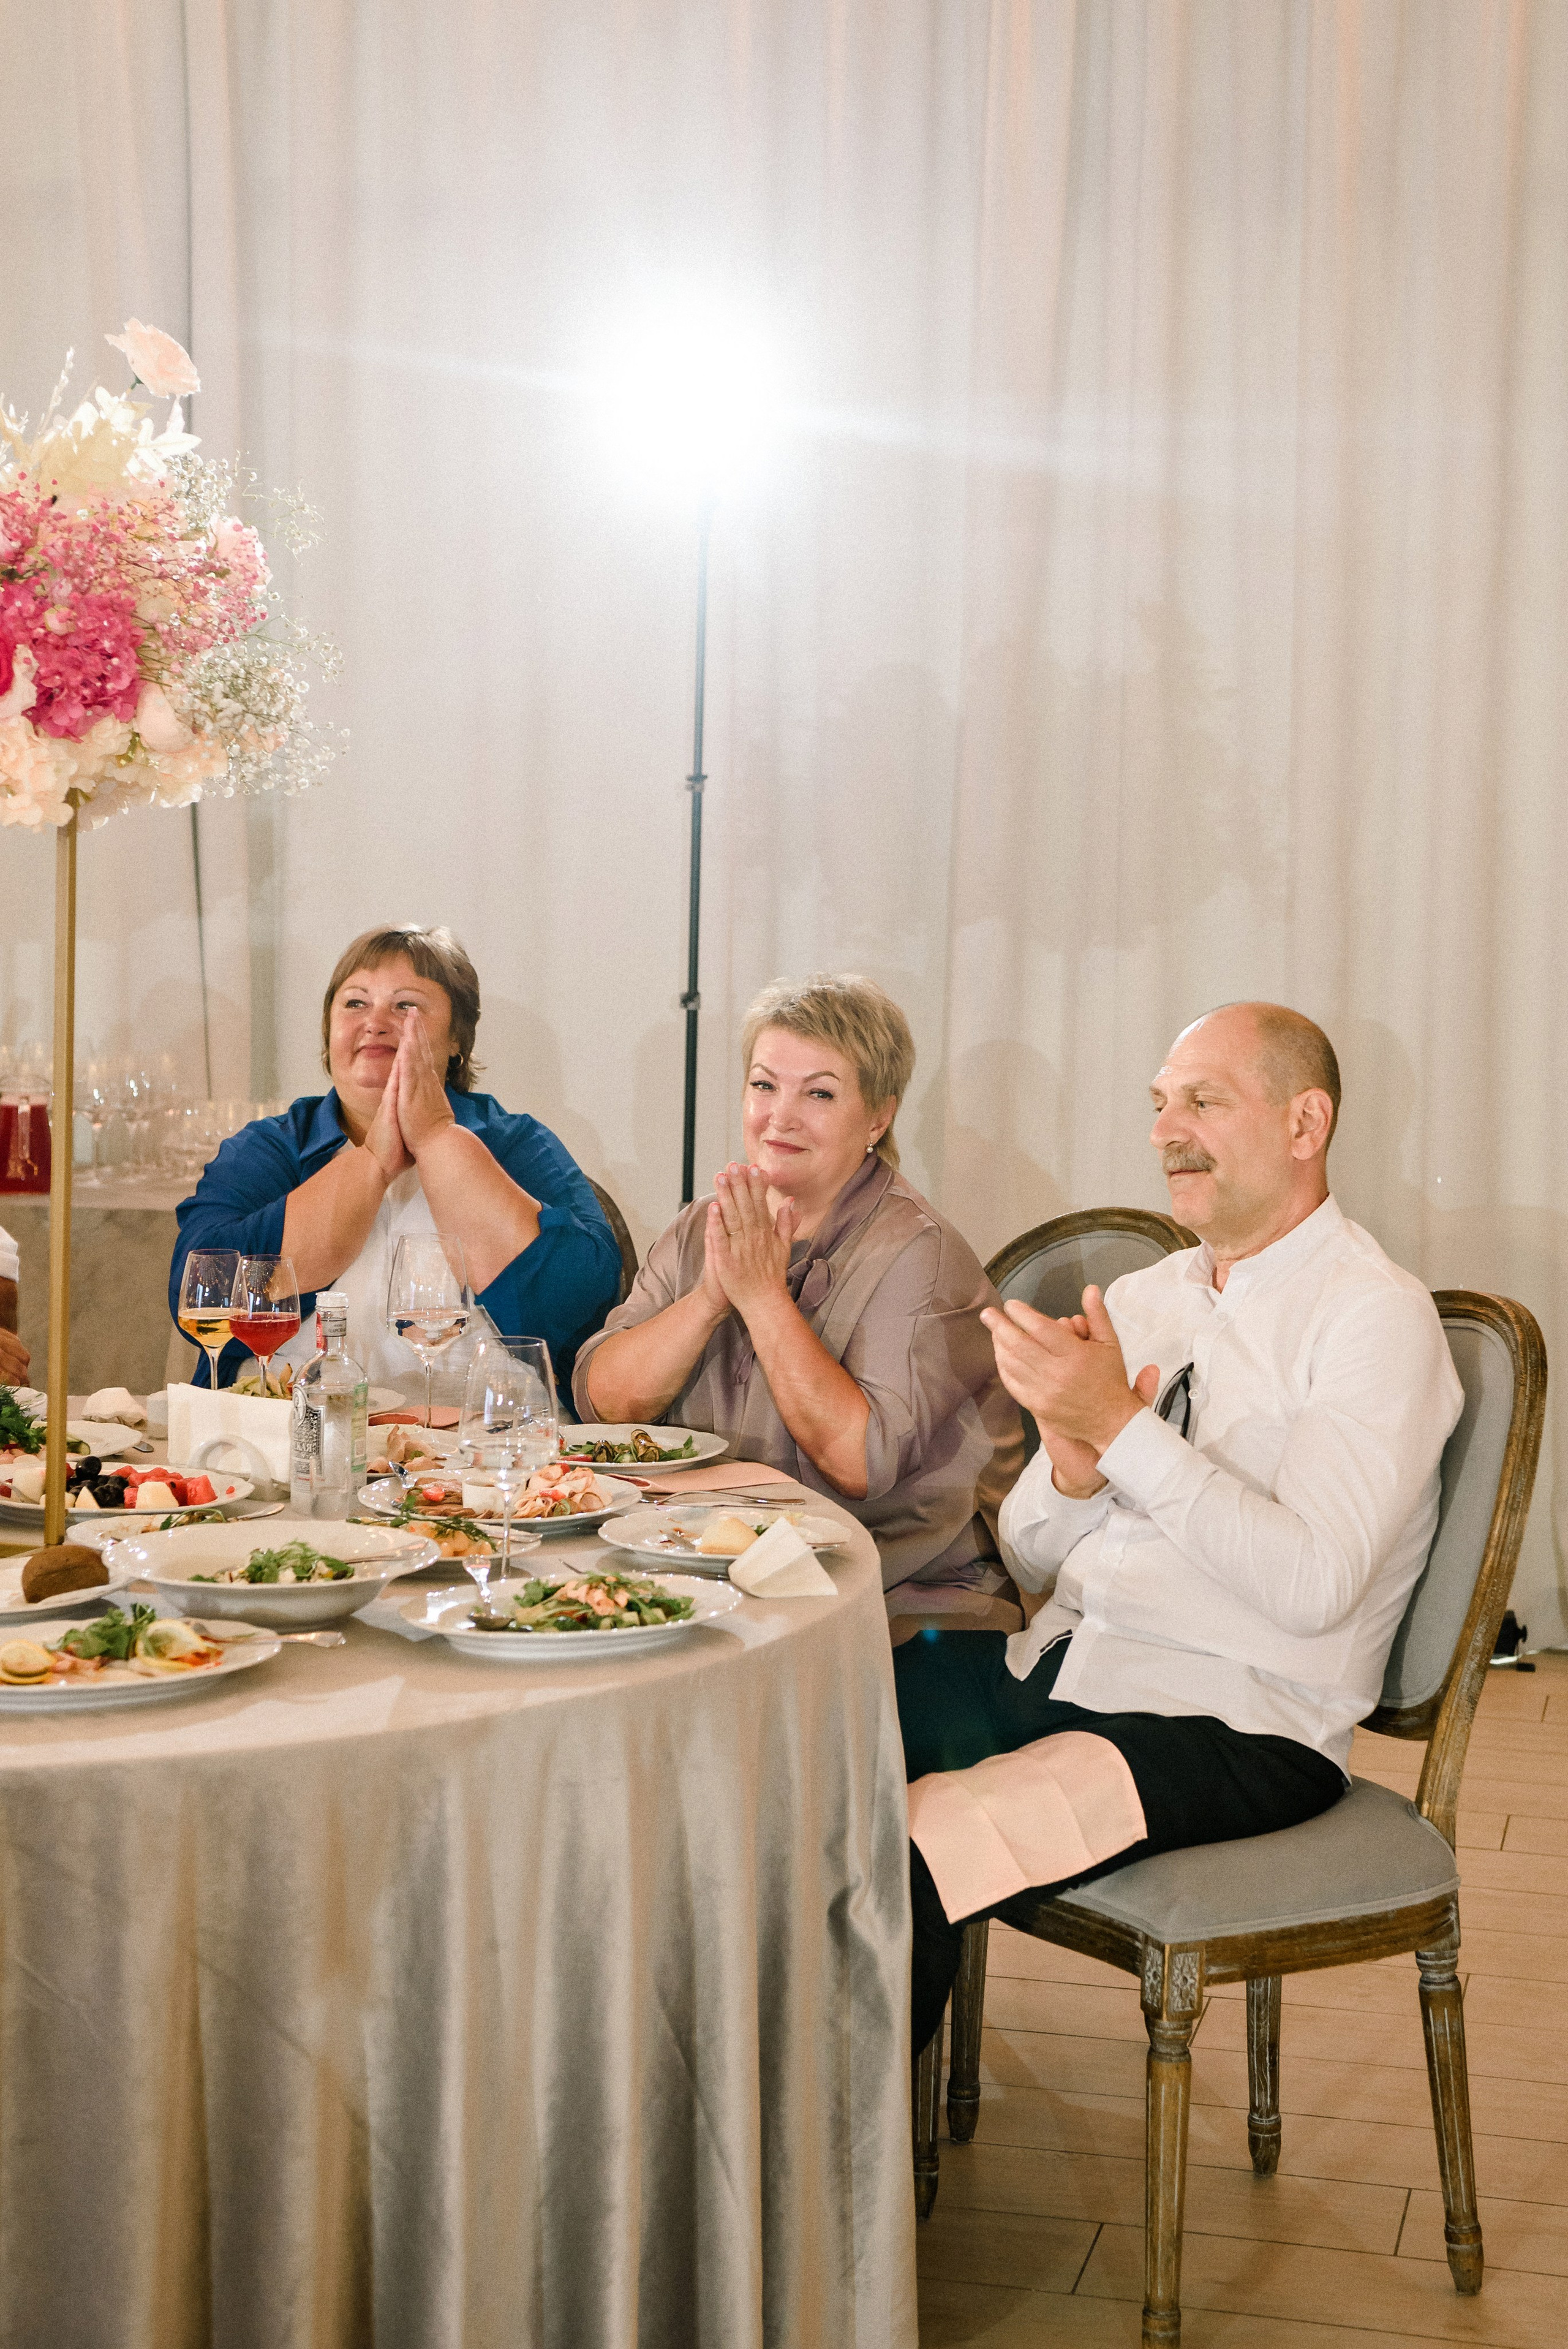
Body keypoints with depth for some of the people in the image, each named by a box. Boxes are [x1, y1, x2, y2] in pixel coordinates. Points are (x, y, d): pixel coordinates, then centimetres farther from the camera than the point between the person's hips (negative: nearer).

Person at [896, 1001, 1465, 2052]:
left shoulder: (1375, 1316, -7)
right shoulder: (1142, 1300, 15)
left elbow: (1313, 1584, -19)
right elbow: (1031, 1558, 14)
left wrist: (1121, 1430, -20)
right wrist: (1073, 1468, -8)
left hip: (1236, 1724, -7)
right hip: (1056, 1670, 7)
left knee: (921, 1845, -29)